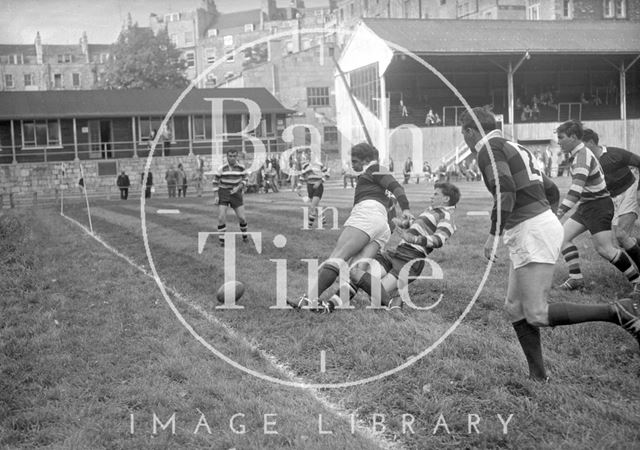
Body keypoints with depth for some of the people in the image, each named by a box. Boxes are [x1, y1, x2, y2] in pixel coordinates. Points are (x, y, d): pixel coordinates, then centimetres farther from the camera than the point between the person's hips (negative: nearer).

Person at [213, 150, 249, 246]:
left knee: (242, 218, -1)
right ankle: (222, 240, 3)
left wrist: (238, 188, -16)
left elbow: (245, 179, 2)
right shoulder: (222, 168, -12)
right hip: (223, 194, -1)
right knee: (221, 218, -14)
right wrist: (216, 196, -10)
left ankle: (244, 234, 30)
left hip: (235, 194, 2)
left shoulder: (241, 167, -8)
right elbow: (215, 181, -3)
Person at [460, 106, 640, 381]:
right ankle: (538, 377, 14)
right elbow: (552, 192, 24)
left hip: (531, 234, -10)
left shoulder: (489, 150, -7)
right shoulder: (514, 148, 21)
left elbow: (506, 192, -23)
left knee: (537, 314, -12)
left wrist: (493, 234, -20)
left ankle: (618, 312, -13)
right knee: (515, 308, 12)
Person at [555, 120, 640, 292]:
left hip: (598, 206, -10)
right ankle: (576, 278, 4)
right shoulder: (576, 154, 9)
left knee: (605, 250, -10)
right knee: (563, 237, 3)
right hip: (586, 205, 10)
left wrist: (560, 212, -43)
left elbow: (576, 190, -35)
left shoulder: (582, 157, -23)